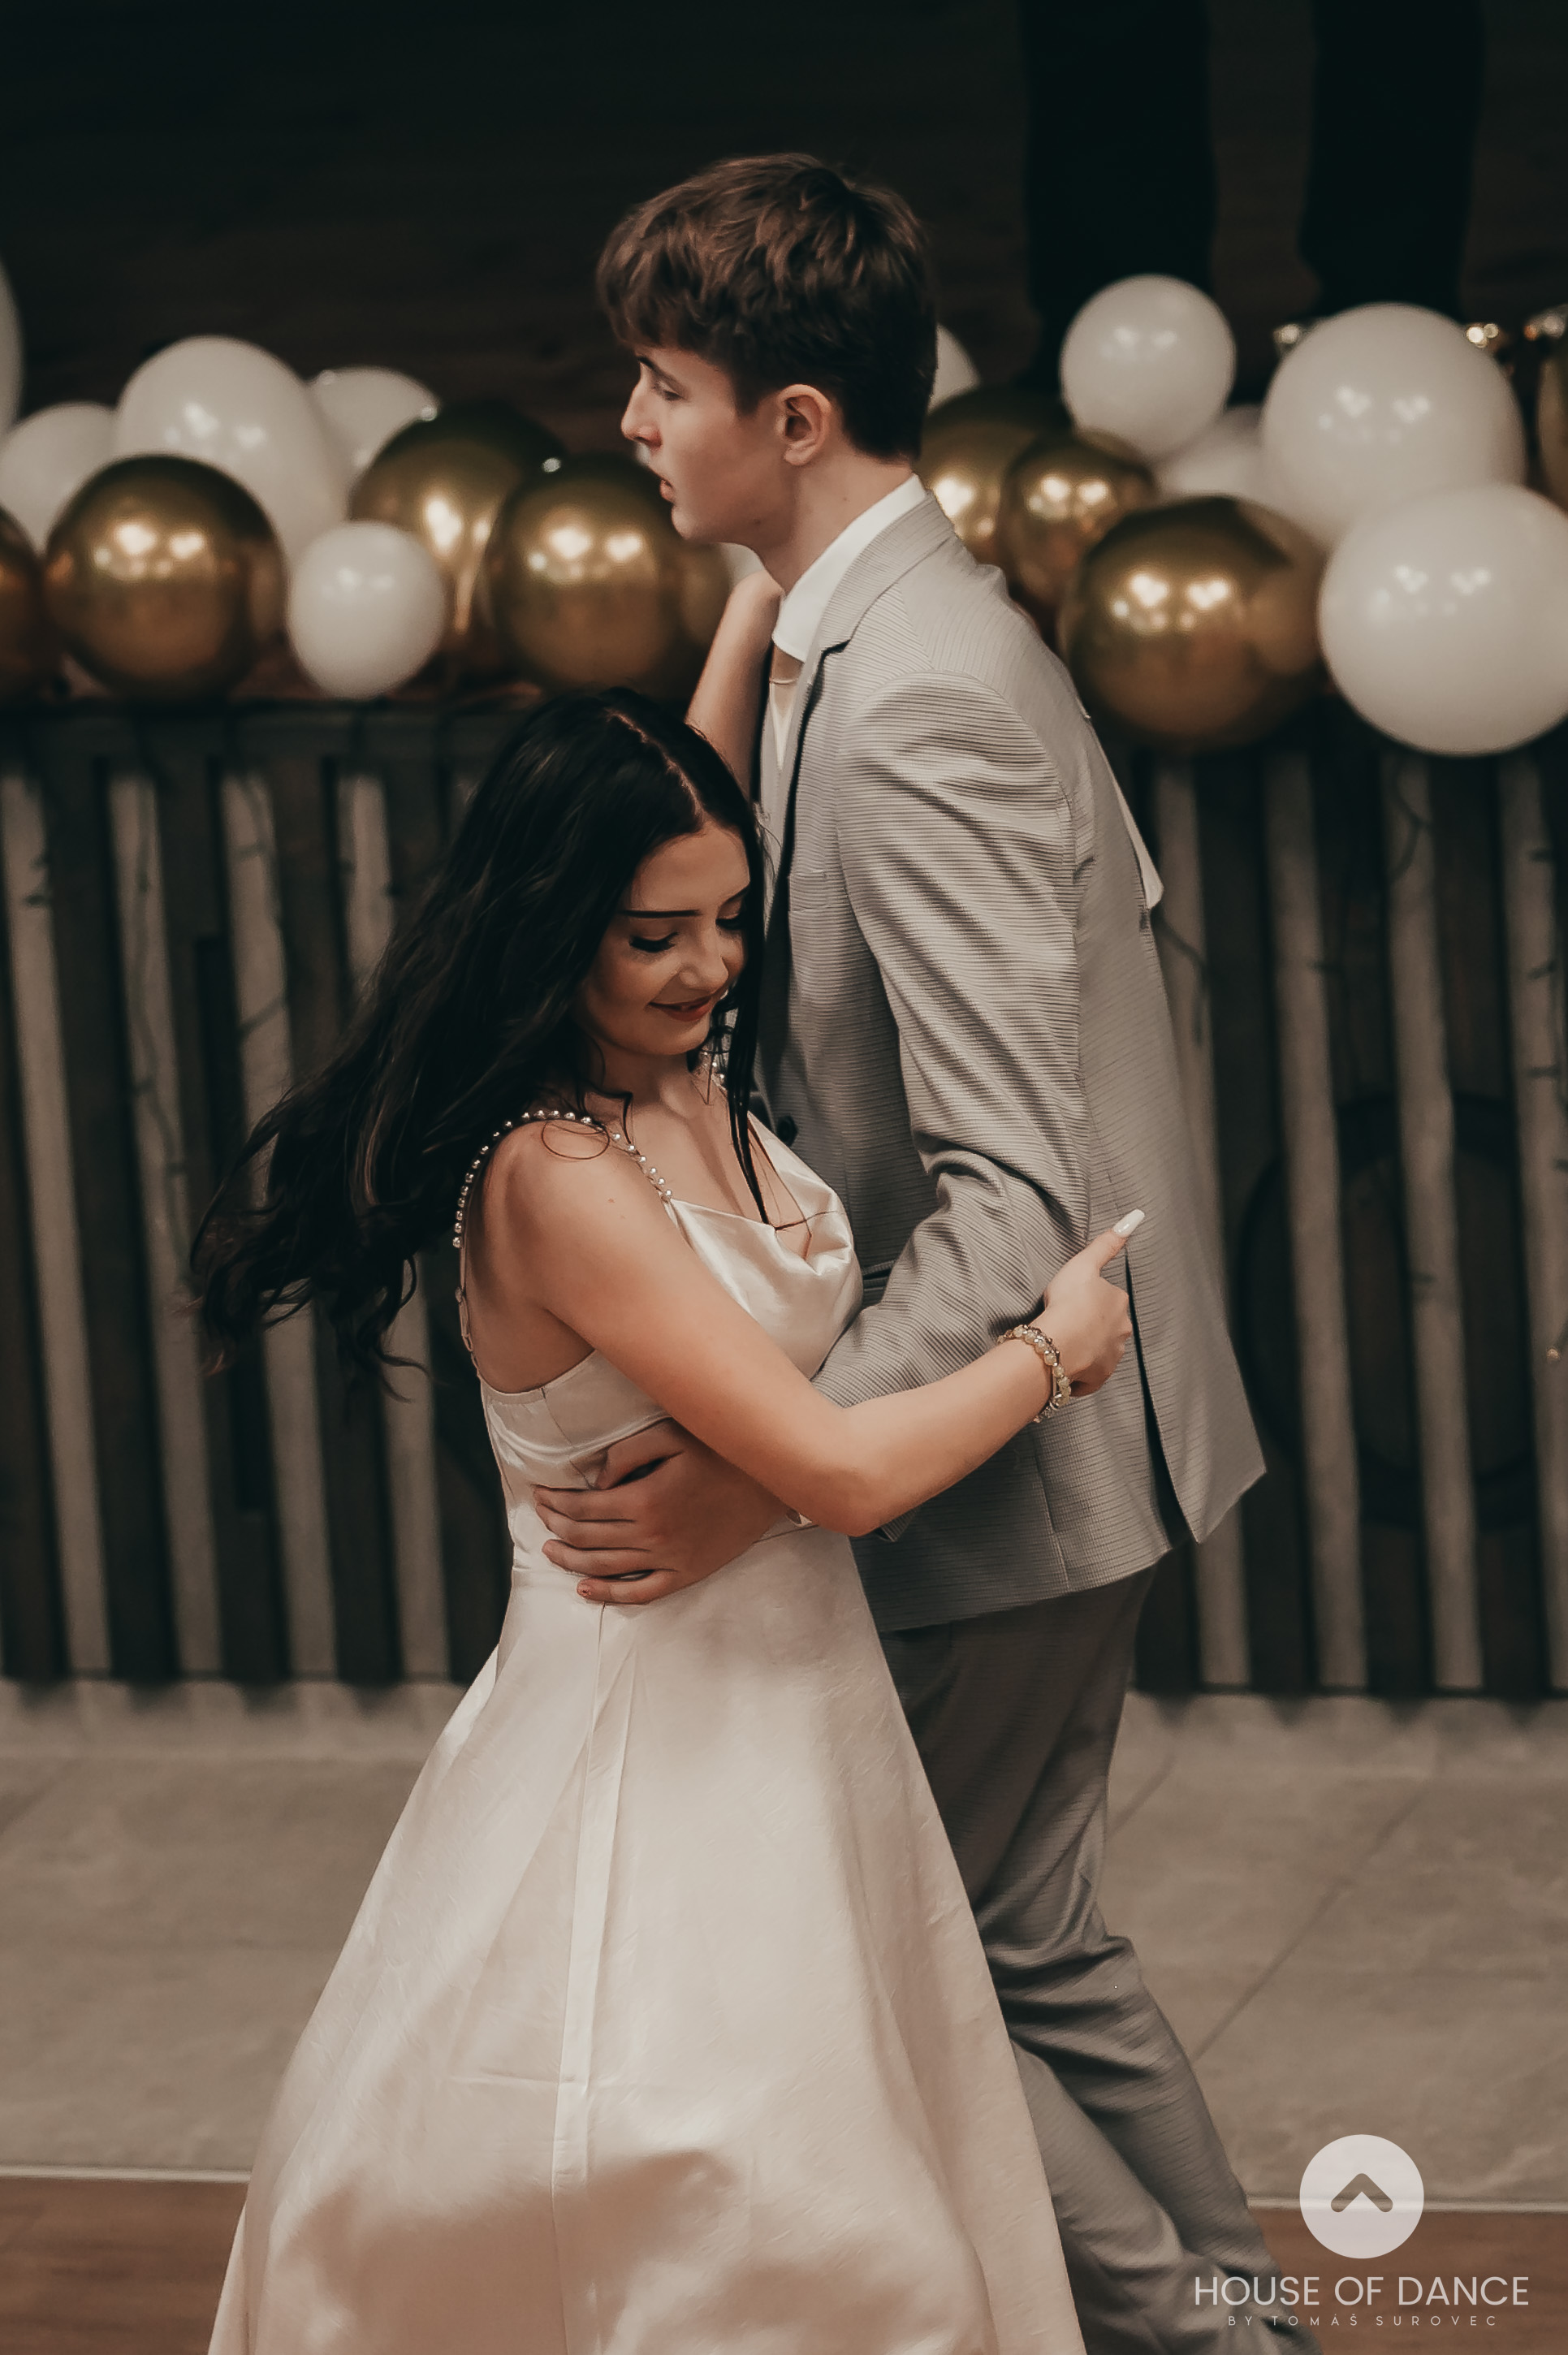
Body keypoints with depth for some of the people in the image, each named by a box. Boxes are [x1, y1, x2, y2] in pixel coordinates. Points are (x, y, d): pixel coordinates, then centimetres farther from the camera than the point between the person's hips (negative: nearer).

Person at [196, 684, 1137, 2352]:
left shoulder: (699, 1085, 2)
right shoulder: (555, 1177, -24)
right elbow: (837, 1469, -24)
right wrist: (1053, 1351, -9)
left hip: (791, 1701, 9)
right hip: (653, 1747, -9)